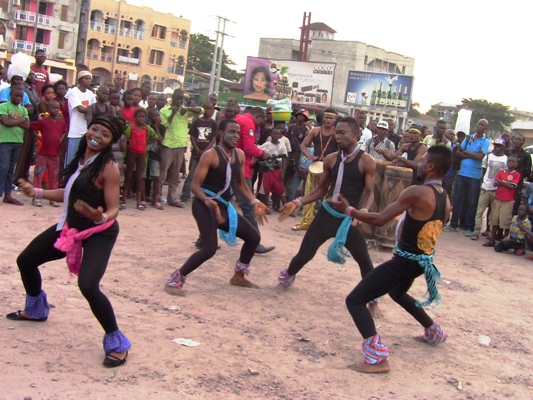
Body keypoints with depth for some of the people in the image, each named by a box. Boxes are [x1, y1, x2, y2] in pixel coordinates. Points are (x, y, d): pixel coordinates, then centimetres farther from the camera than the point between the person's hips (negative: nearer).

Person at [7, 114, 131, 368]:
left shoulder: (108, 168, -19)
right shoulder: (80, 158, 4)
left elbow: (113, 209, -20)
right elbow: (71, 193, 13)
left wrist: (101, 218, -41)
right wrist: (37, 193, 11)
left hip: (99, 233, -9)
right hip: (70, 227, 9)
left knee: (88, 285, -28)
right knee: (25, 260, 20)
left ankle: (117, 344, -8)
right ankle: (36, 310, 48)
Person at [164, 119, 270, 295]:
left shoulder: (240, 155, 8)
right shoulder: (210, 155, -14)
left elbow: (241, 183, 19)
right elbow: (195, 185, -19)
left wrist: (254, 202, 7)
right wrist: (208, 201, -36)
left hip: (224, 206, 8)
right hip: (205, 205, -8)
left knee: (254, 237, 12)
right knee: (210, 248, -25)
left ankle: (238, 276, 32)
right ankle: (174, 280, -10)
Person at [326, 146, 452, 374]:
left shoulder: (416, 192, -20)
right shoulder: (445, 199, 6)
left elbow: (380, 220, -21)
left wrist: (348, 210, -9)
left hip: (405, 260, -9)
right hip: (423, 260, 9)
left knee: (355, 300, -8)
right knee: (397, 293, 39)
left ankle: (377, 356, -18)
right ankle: (434, 332, 50)